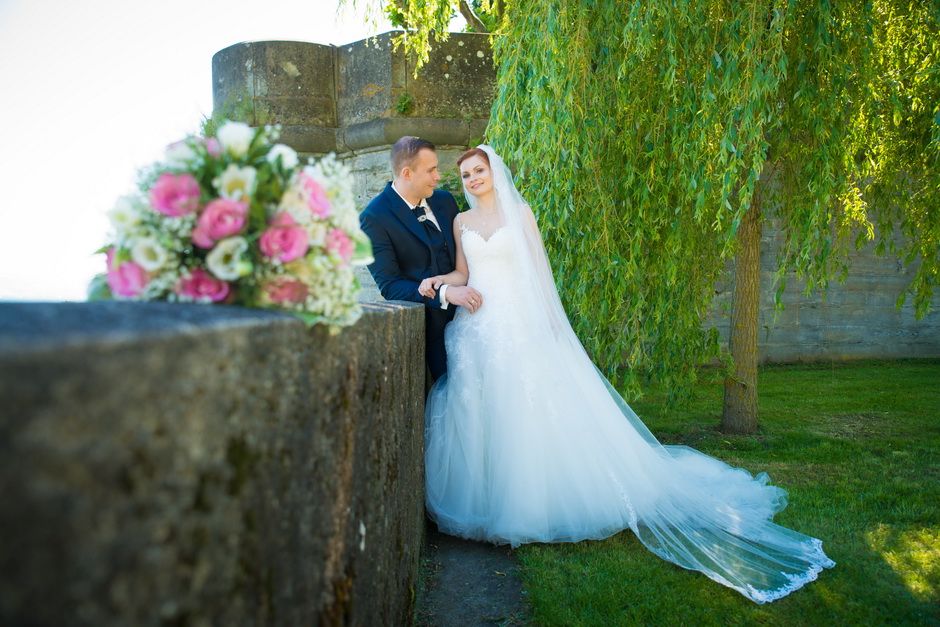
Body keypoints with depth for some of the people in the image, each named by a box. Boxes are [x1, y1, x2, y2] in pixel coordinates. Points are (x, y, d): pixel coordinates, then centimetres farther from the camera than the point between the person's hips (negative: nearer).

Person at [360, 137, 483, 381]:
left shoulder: (445, 201, 7)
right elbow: (389, 286, -16)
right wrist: (445, 294, -26)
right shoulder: (374, 218, -11)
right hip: (428, 322, -5)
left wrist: (473, 292, -4)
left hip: (464, 310, 5)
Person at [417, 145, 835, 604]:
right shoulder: (461, 222, 13)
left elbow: (538, 269, 0)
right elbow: (462, 273, 14)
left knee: (532, 408, -3)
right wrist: (437, 282, -6)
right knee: (474, 409, 2)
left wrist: (549, 322, -6)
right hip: (474, 327, 4)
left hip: (518, 323, -3)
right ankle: (478, 496, 15)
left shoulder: (519, 213, 4)